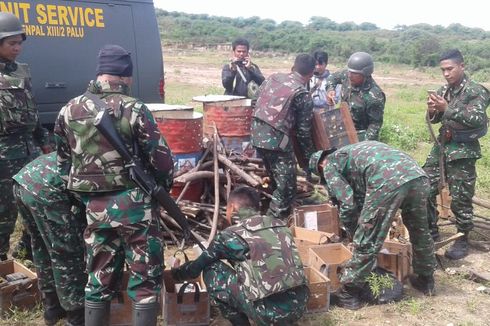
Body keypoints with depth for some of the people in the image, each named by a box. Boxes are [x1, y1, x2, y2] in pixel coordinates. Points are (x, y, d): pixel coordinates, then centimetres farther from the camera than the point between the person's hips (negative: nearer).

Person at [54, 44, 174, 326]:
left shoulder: (69, 111, 4)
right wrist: (161, 189, 8)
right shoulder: (133, 108, -12)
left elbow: (64, 164, 11)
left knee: (99, 279, 17)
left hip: (94, 207, 5)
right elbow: (161, 159, -11)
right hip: (135, 204, -5)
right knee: (145, 279, 7)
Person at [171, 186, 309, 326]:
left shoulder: (231, 235, 0)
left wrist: (175, 273, 36)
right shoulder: (280, 224, 16)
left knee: (212, 271, 9)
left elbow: (197, 267, 13)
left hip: (270, 312, -6)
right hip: (299, 306, 6)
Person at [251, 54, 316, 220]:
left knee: (276, 182, 22)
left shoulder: (273, 77, 12)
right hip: (276, 139, -8)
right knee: (287, 188, 2)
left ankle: (274, 217, 32)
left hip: (257, 134, 8)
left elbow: (257, 100, 18)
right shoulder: (303, 95, -6)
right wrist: (309, 158, 7)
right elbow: (303, 132, -3)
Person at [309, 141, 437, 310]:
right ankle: (426, 280, 46)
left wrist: (353, 235, 23)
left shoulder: (330, 164, 19)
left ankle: (349, 294, 17)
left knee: (367, 242, 6)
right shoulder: (352, 151, 40)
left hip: (388, 181, -7)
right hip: (418, 174, 8)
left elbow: (347, 203, 8)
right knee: (420, 232, 28)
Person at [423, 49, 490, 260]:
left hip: (463, 151, -7)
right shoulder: (444, 90, 8)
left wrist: (448, 108, -28)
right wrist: (432, 110, -10)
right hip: (441, 146, 7)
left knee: (460, 198, 0)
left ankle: (462, 240, 15)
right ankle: (431, 230, 25)